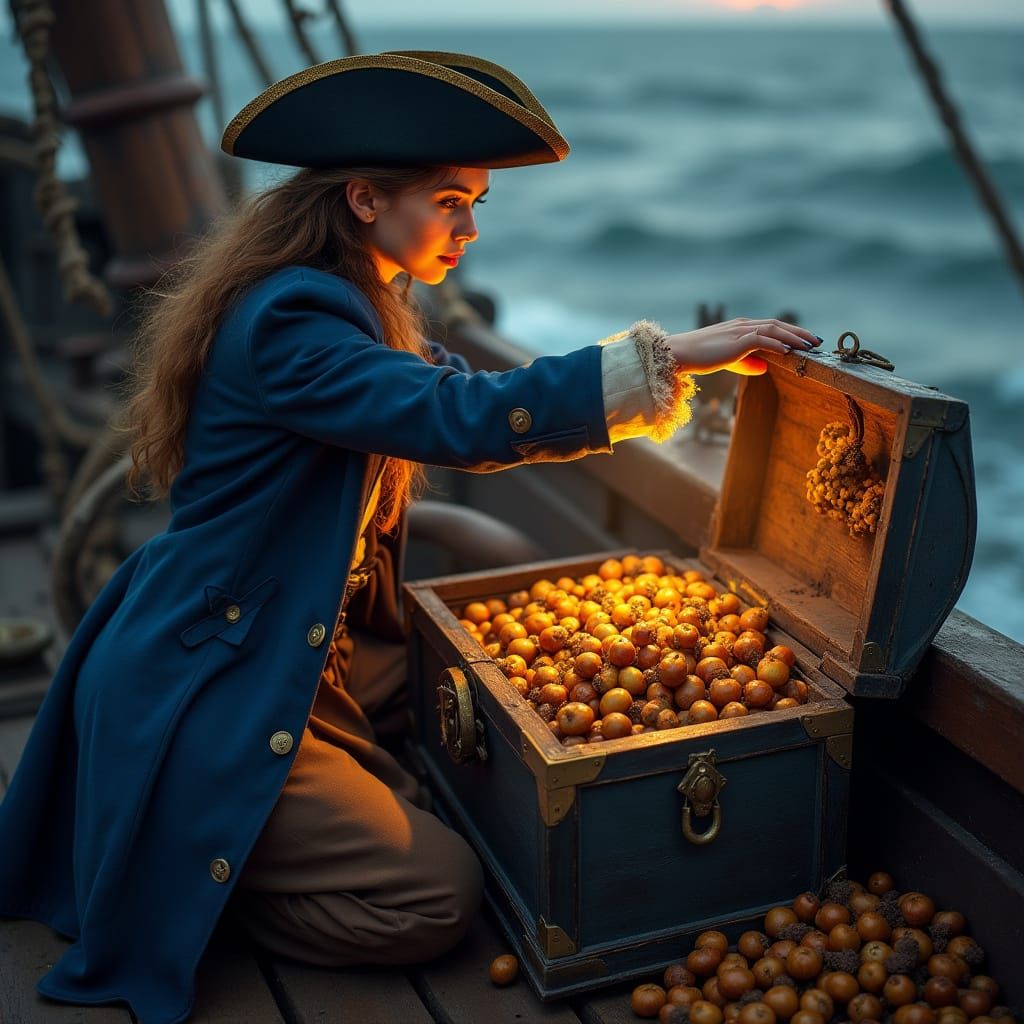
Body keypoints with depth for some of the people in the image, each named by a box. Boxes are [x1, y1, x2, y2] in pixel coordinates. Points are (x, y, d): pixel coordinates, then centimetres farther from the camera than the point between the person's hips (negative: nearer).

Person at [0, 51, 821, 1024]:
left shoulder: (367, 308, 8)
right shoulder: (286, 325, -25)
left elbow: (464, 389, 8)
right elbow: (465, 419, -35)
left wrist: (669, 361, -2)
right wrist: (667, 356, -33)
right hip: (200, 692, -10)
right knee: (438, 894, -8)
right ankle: (174, 873, 7)